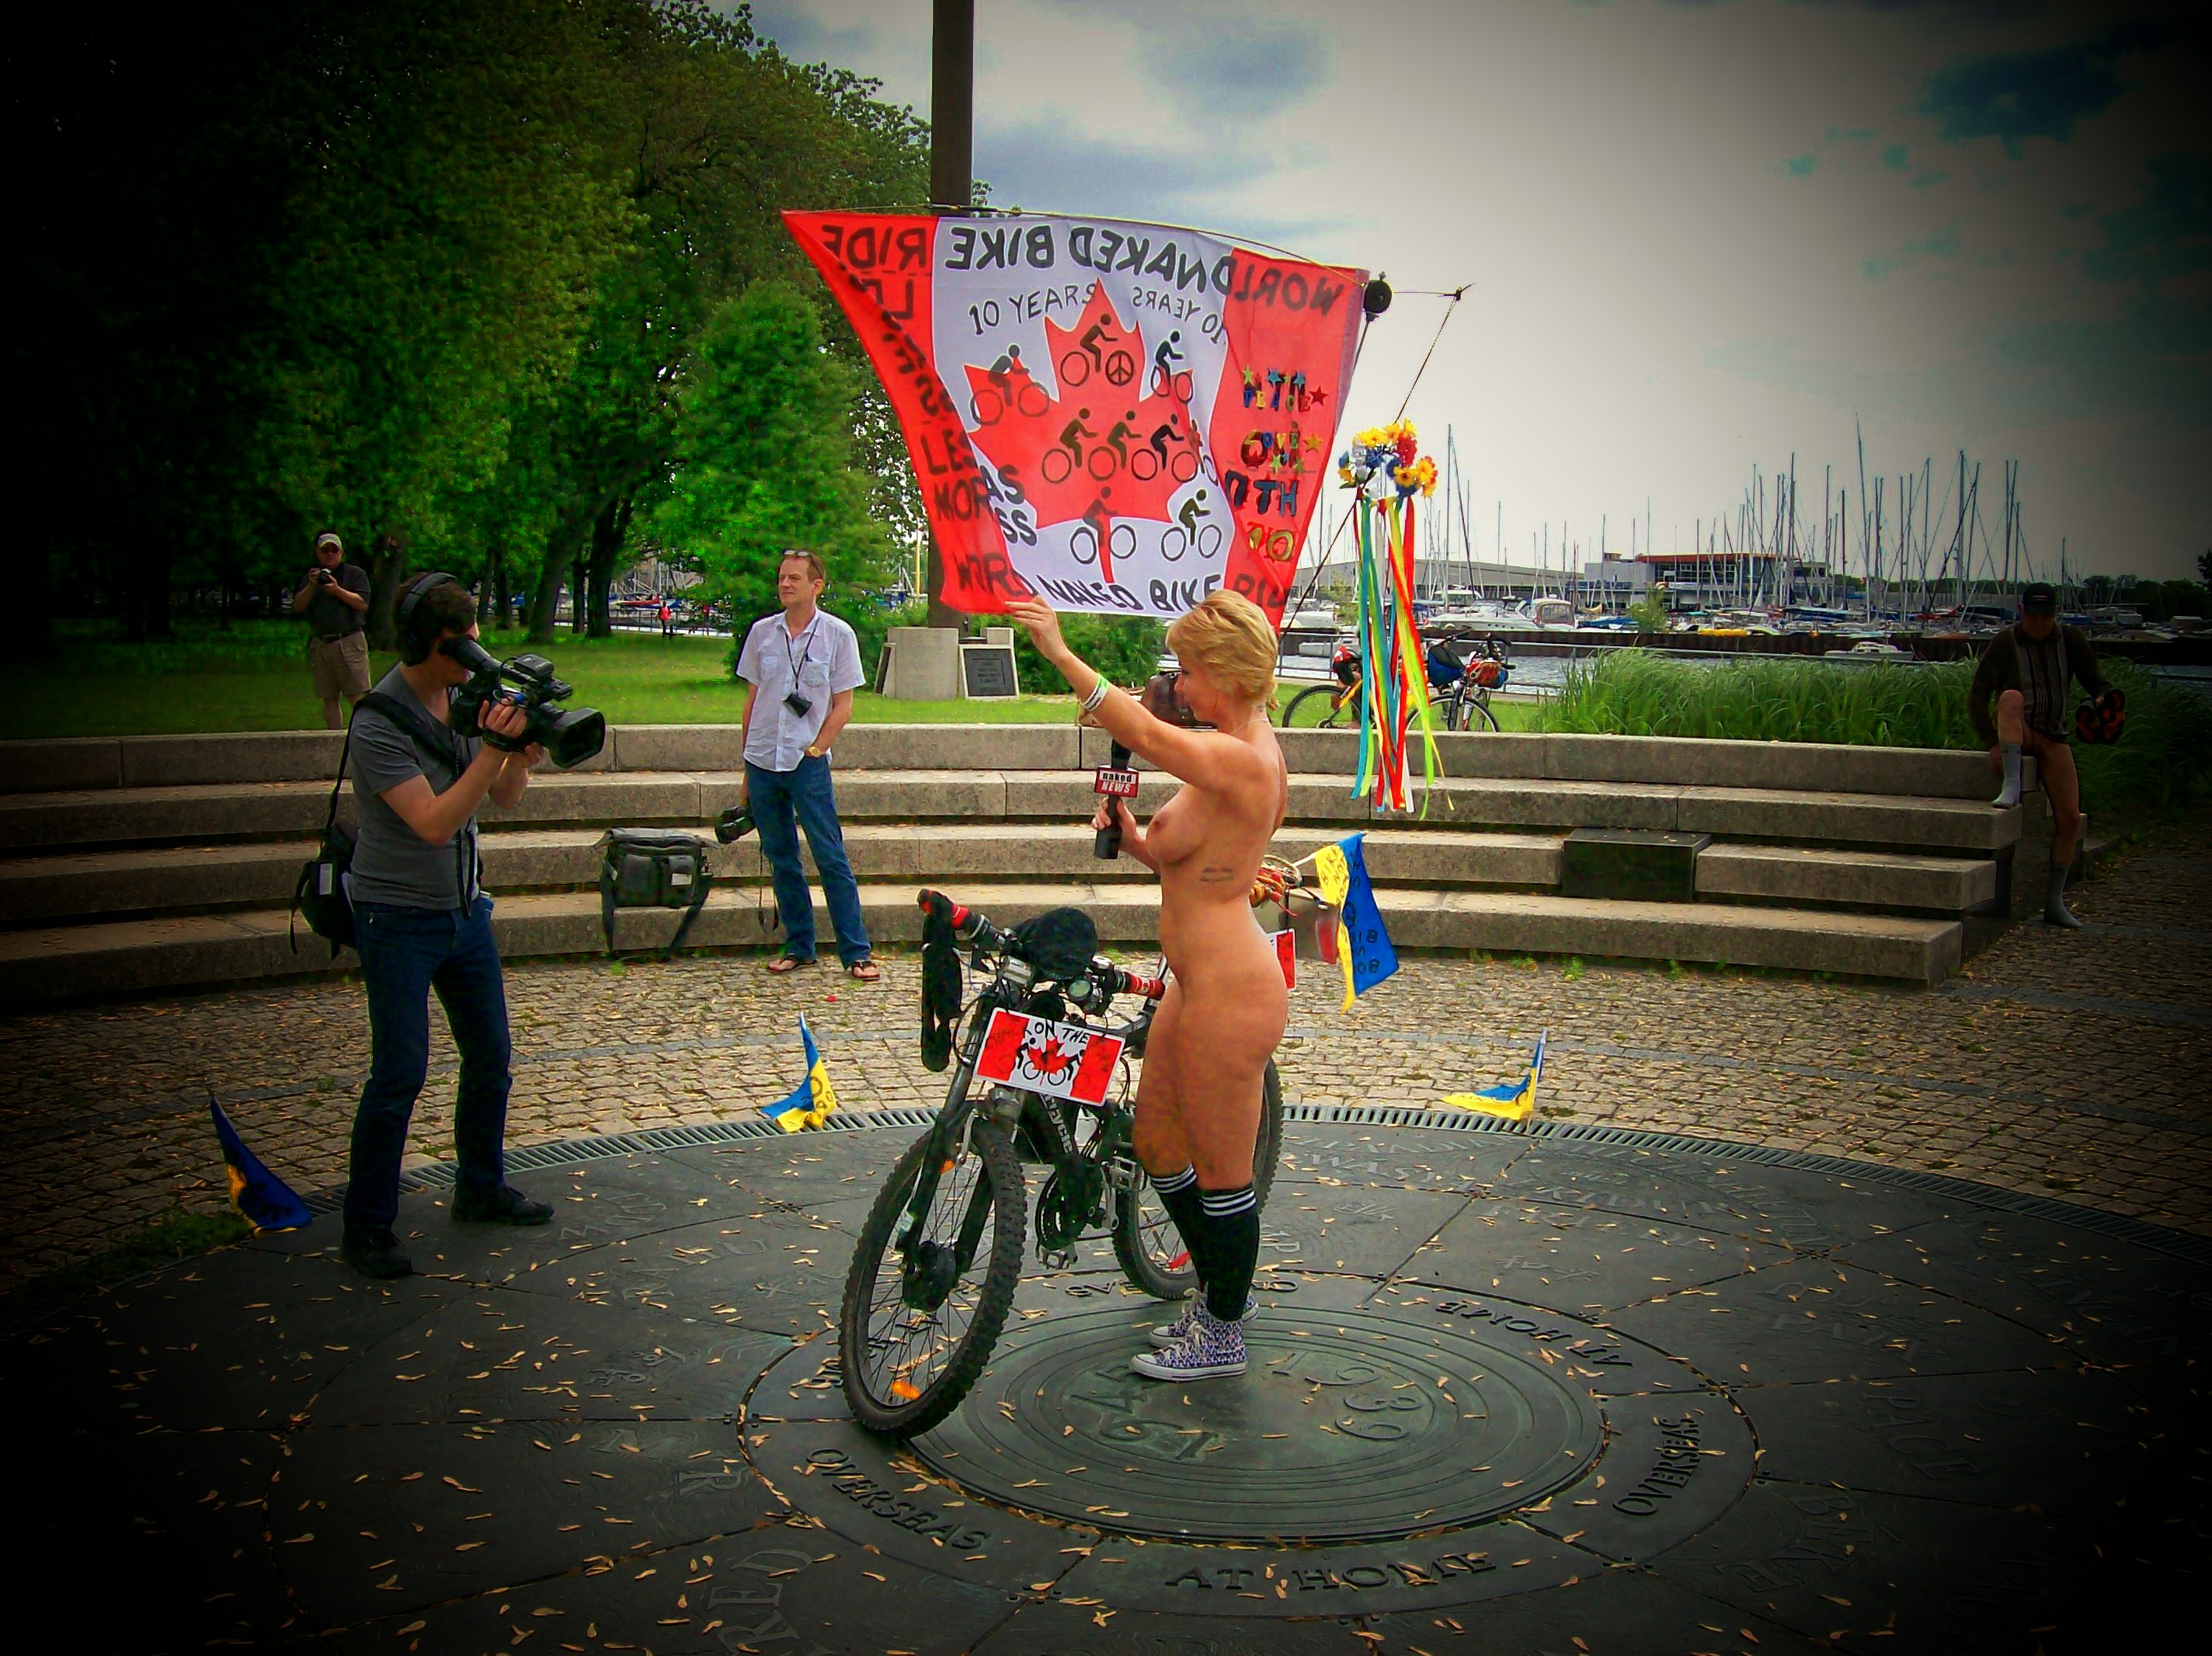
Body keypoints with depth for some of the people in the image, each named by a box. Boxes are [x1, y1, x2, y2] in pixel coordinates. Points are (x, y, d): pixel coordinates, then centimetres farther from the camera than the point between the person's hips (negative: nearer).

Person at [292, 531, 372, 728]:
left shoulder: (355, 573, 8)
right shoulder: (311, 576, 19)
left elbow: (363, 604, -5)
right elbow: (297, 607, 7)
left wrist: (338, 590, -14)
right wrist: (311, 586, -7)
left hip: (350, 643, -4)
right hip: (320, 644, 4)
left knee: (357, 696, -11)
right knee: (329, 698, 3)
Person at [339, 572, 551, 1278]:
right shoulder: (380, 723, -20)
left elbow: (505, 798, 7)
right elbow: (434, 823, -26)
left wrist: (521, 756, -14)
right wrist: (495, 749, -30)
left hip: (464, 909, 7)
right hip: (398, 919, -7)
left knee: (490, 1055, 13)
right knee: (399, 1073, -7)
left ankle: (481, 1188, 32)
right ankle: (366, 1227, 6)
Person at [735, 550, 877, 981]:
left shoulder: (837, 635, -1)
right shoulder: (761, 633, 8)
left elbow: (842, 706, 1)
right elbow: (752, 700, 13)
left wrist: (815, 749, -9)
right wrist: (748, 771, 12)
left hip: (808, 763, -3)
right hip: (762, 762, 4)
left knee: (831, 858, -5)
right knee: (781, 860, 9)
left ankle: (856, 952, -2)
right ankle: (798, 946, 19)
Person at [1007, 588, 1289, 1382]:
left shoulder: (1243, 759, -21)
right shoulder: (1225, 756, 11)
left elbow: (1143, 732, -32)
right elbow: (1181, 859, 17)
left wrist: (1060, 651, -28)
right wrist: (1135, 840, -3)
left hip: (1229, 990, -11)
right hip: (1197, 981, 11)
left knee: (1219, 1171, 5)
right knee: (1156, 1144, 21)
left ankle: (1221, 1336, 23)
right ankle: (1220, 1290, 39)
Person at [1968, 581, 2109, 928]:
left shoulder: (2071, 640, 1)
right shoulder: (2005, 643, -8)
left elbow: (2097, 683, 2)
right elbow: (1976, 697, -12)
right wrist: (1992, 743, -24)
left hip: (2053, 738, 3)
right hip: (2015, 735, -3)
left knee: (2069, 817, -10)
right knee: (2012, 697, -35)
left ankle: (2054, 902, -1)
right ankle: (2011, 786, -46)